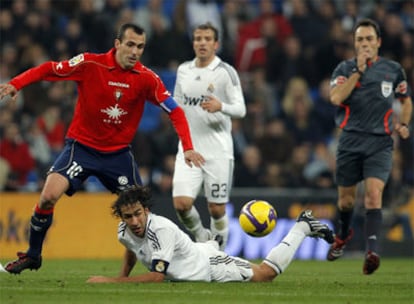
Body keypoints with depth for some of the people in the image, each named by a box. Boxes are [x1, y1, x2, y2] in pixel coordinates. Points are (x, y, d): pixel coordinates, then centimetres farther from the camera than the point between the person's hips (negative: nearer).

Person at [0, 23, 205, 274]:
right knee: (49, 195, -19)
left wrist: (188, 148, -15)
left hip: (118, 152, 2)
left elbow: (175, 111, -5)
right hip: (81, 146, -2)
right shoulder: (90, 64, -14)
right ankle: (33, 255, 0)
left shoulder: (146, 78, -9)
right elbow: (48, 70, -8)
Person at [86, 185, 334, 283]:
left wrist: (112, 281, -42)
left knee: (266, 273, 0)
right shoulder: (124, 231, -17)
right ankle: (213, 243, 66)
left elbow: (156, 276, -42)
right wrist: (123, 277, 2)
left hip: (210, 267, -7)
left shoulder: (161, 229, -40)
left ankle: (302, 227, 16)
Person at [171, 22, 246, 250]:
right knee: (181, 204, -10)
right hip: (189, 150, 3)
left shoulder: (225, 72, -4)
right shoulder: (184, 70, 9)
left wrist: (221, 107, -28)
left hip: (218, 151, -3)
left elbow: (240, 109, -10)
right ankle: (201, 237, 18)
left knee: (217, 210, 0)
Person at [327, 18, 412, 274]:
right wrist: (358, 71, -15)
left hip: (380, 143, -1)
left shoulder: (393, 70, 7)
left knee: (374, 193, -20)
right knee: (346, 199, 11)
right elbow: (336, 98, -14)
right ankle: (343, 235, 43)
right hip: (351, 140, 1)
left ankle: (372, 251, -30)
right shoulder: (345, 68, 3)